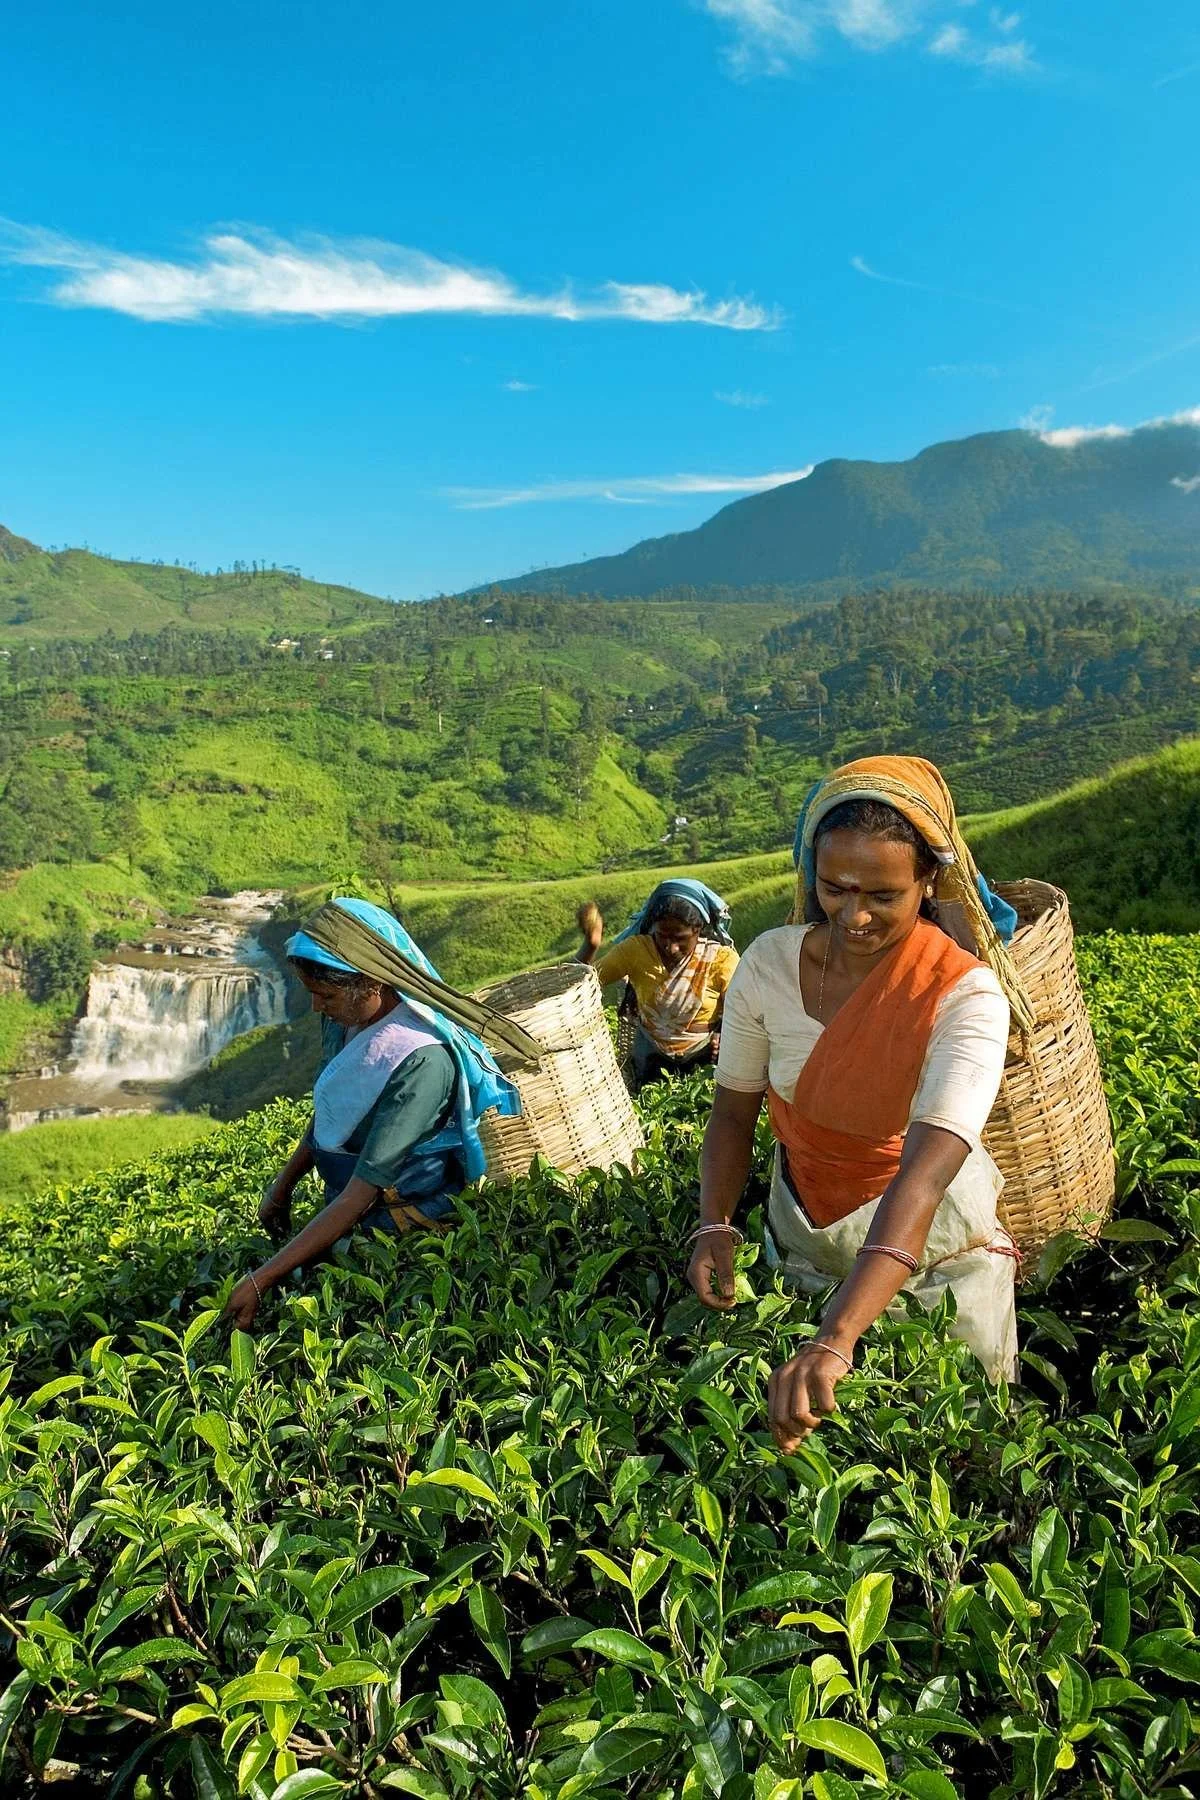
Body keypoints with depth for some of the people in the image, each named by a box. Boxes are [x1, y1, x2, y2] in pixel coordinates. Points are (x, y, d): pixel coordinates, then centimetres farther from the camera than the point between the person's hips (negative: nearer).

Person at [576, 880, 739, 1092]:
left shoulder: (722, 959, -18)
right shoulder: (636, 950, -16)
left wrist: (725, 1039, -36)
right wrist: (590, 944, -35)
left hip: (706, 1058, -1)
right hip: (651, 1059, 2)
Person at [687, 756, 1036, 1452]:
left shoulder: (965, 994, -28)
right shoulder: (770, 962, -16)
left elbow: (923, 1178, -41)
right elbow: (734, 1112, -3)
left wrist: (835, 1342, -51)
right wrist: (716, 1224, -20)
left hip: (935, 1241, -3)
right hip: (803, 1234, 3)